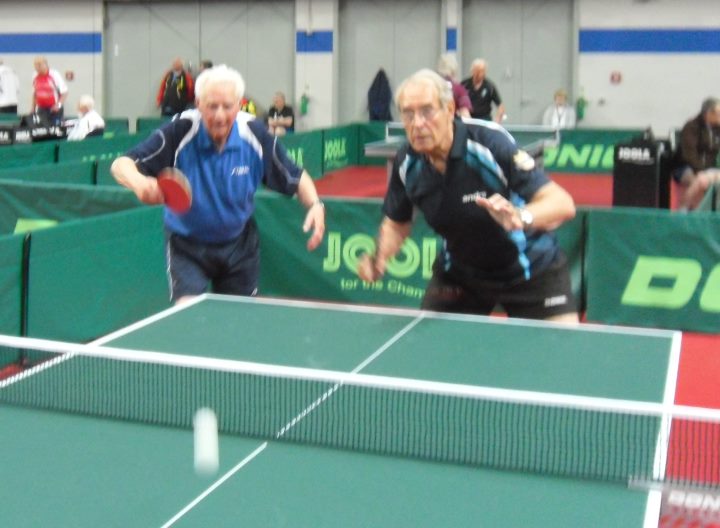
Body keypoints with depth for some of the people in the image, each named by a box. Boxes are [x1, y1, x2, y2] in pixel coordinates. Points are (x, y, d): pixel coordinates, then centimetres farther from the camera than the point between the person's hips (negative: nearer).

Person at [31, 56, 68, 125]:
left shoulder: (54, 75, -9)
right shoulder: (35, 77, 7)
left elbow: (64, 92, -9)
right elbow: (34, 94, 19)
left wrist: (59, 104, -22)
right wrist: (33, 109, 14)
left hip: (54, 109, -4)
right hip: (41, 109, 4)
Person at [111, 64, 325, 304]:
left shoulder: (255, 133, -16)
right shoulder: (180, 131, -24)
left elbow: (295, 178, -4)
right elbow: (121, 165, -27)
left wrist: (315, 204, -23)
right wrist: (139, 183, -49)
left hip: (239, 245, 3)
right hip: (187, 245, -3)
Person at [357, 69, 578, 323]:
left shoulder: (490, 142, -29)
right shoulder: (407, 162, -14)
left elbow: (563, 203, -33)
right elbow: (397, 223, 5)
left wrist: (521, 217, -54)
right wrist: (379, 258, -16)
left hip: (531, 270, -3)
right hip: (459, 272, 4)